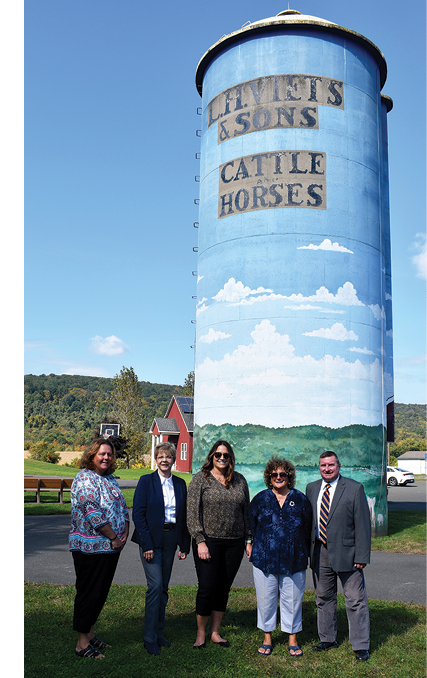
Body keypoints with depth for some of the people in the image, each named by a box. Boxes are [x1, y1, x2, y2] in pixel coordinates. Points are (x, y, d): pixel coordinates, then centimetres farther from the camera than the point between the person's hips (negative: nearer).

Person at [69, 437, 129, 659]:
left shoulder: (110, 479, 13)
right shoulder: (85, 478, -14)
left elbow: (123, 508, 16)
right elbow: (93, 513, -21)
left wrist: (125, 534, 2)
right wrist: (113, 537, -16)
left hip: (111, 548, 8)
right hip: (91, 547, -8)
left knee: (100, 592, 16)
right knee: (88, 593, 1)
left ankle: (90, 634, 30)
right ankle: (82, 643, 12)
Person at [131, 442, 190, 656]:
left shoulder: (180, 484, 8)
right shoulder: (146, 481, -5)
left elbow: (184, 516, 11)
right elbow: (138, 514, -9)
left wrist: (184, 545, 7)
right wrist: (147, 545, -15)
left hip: (171, 540, 5)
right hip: (151, 539, -4)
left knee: (163, 588, 11)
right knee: (155, 585, -11)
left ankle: (158, 633, 23)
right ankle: (149, 638, 1)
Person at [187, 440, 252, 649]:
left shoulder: (239, 480, 9)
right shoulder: (200, 479, -3)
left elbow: (246, 512, 14)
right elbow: (192, 512, -7)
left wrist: (248, 540, 11)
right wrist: (200, 541, -13)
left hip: (234, 543, 4)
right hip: (208, 541, -4)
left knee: (224, 588, 9)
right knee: (207, 588, -3)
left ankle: (215, 633, 23)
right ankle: (200, 634, 16)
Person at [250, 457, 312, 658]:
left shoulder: (300, 499, 3)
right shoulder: (261, 499, 3)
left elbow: (307, 528, 9)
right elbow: (250, 525, 11)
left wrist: (304, 552, 7)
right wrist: (254, 546, 6)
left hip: (293, 560, 0)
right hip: (265, 558, 0)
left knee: (292, 599, 7)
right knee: (266, 599, 8)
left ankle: (293, 640, 23)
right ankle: (267, 639, 25)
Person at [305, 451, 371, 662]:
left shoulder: (354, 488, -7)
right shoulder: (311, 488, 7)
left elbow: (363, 524, -8)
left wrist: (361, 556, -12)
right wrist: (306, 550, 7)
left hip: (345, 552, -4)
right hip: (319, 553, 4)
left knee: (356, 601, 1)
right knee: (324, 598, 15)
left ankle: (361, 646, 15)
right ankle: (327, 639, 31)